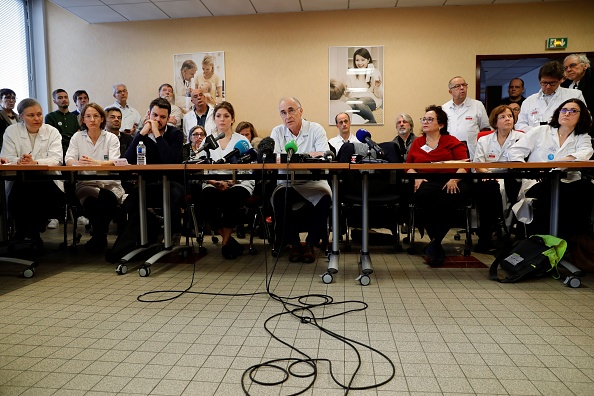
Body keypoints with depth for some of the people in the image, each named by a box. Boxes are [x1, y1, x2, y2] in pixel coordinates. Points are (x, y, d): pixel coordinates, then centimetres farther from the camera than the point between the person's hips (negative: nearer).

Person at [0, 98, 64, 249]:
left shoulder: (53, 132, 4)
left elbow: (56, 159, -10)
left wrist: (35, 162, -29)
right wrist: (19, 161, -26)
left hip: (47, 179, 0)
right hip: (20, 181, 1)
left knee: (50, 196, -30)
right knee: (16, 198, -29)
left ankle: (33, 231, 1)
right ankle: (22, 231, 2)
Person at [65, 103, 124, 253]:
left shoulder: (112, 138, 7)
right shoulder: (77, 137, 12)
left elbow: (114, 162, -9)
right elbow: (68, 160, 0)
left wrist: (95, 163, -31)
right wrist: (79, 163, -26)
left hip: (109, 184, 0)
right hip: (85, 184, 1)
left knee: (108, 198, -34)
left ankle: (98, 237, -8)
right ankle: (100, 237, -10)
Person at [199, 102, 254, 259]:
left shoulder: (242, 140, 10)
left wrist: (229, 182, -17)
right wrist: (214, 182, -14)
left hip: (239, 184, -2)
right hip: (213, 184, 2)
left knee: (231, 198, -36)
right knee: (207, 197, -33)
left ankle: (225, 241, -13)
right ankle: (230, 241, -17)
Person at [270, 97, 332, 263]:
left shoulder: (316, 129, 0)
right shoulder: (277, 132, 6)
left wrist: (300, 156, -30)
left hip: (313, 182, -1)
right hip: (287, 183, 1)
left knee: (325, 198, -30)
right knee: (279, 197, -30)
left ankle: (310, 244, -10)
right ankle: (294, 244, -10)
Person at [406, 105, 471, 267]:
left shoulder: (452, 142, 14)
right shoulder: (417, 143, 23)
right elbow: (408, 165, 15)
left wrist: (454, 180, -17)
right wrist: (416, 177, -7)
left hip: (449, 183, -1)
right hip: (426, 183, 1)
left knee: (450, 198, -37)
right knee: (424, 195, -36)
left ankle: (434, 244, -19)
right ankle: (437, 246, -23)